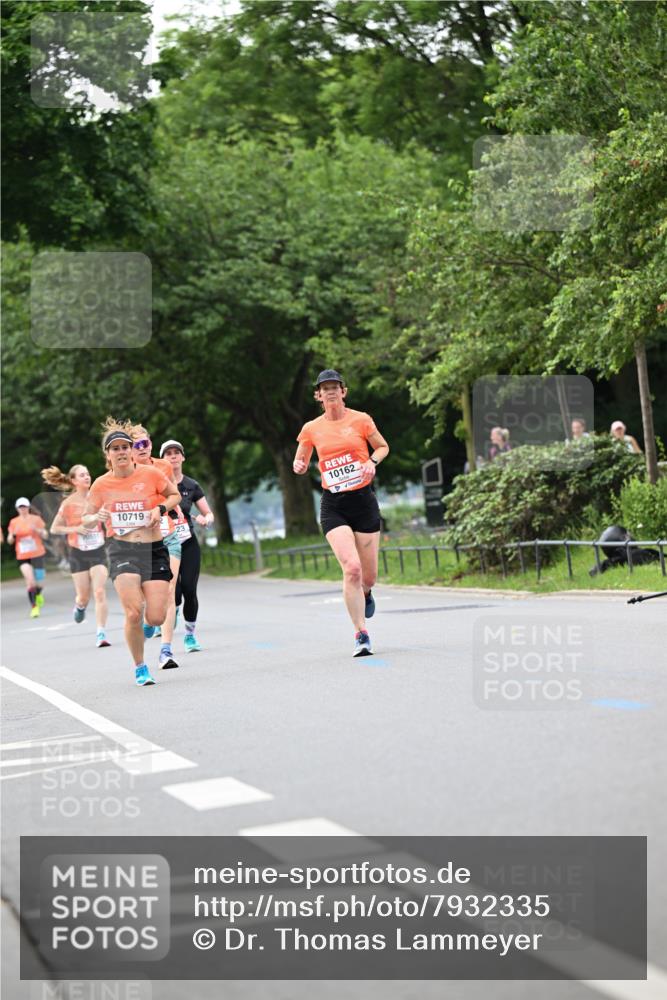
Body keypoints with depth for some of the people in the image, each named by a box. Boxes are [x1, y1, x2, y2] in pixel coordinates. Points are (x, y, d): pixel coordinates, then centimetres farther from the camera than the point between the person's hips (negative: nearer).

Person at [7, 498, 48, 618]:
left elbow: (45, 535, 2)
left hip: (37, 554, 0)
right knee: (30, 581, -14)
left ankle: (38, 594, 38)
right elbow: (10, 541, 7)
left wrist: (36, 530, -16)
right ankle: (34, 607, -7)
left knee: (39, 582, 3)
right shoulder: (14, 522, 5)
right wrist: (13, 534, -14)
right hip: (22, 556, 0)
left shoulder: (36, 519, 1)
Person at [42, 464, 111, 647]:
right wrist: (76, 529, -14)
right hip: (78, 554, -1)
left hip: (98, 551, 1)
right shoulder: (68, 503, -7)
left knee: (100, 592, -13)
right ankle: (80, 606, 45)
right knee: (84, 595, 6)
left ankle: (101, 633, -9)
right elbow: (54, 529, -1)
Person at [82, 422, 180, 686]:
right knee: (133, 613, -19)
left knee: (156, 618, -10)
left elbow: (175, 495, 14)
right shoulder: (101, 484, 2)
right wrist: (97, 517, -12)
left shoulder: (150, 474, -1)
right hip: (121, 550, 0)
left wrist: (161, 509, -6)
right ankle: (140, 667, 2)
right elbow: (86, 520, 11)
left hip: (154, 549, 0)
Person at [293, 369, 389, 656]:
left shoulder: (361, 420, 0)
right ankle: (361, 634, -10)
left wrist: (372, 462, -7)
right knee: (351, 568, -19)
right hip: (333, 506, 0)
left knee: (368, 576, 5)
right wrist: (298, 466, -9)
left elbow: (383, 447, 14)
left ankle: (365, 593, 45)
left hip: (364, 501, 0)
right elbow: (300, 463, 15)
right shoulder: (311, 429, 4)